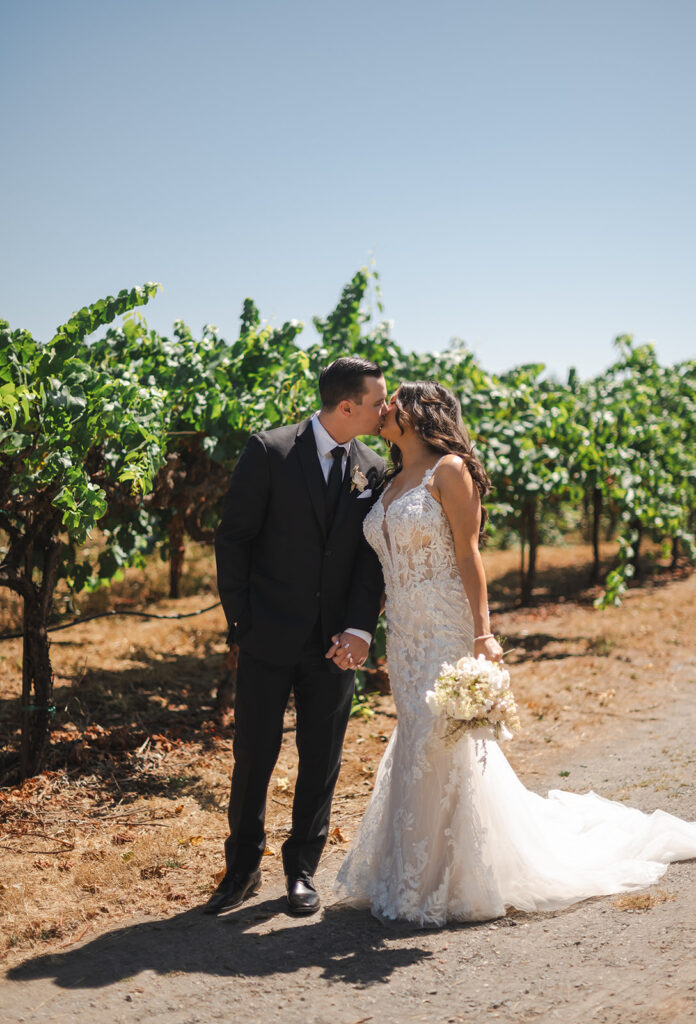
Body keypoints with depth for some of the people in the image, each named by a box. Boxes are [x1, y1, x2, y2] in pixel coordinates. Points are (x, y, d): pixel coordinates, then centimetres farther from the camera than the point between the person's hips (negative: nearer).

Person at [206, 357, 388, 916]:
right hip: (269, 637, -3)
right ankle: (243, 869, 21)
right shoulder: (270, 451, -7)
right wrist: (240, 623, -5)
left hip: (334, 641, 3)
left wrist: (359, 628, -9)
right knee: (254, 754, 4)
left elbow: (372, 554, 3)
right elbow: (233, 539, -4)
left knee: (322, 760, 9)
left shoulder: (371, 468, 6)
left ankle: (302, 869, 24)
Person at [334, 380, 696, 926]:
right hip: (404, 634, 7)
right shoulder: (392, 483, 15)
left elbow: (468, 556, -11)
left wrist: (482, 634, -18)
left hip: (447, 632, -7)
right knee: (417, 745, 11)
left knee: (441, 748, -5)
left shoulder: (449, 469, -7)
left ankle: (446, 882, 9)